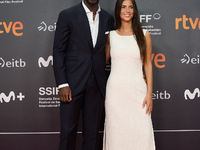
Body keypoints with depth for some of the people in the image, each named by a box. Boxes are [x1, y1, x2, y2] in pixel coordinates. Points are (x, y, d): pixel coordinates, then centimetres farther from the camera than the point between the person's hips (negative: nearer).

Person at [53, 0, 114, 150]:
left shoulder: (108, 19, 9)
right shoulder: (67, 15, -1)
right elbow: (58, 51, -4)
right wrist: (62, 84, -11)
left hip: (97, 85, 3)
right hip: (73, 84, -3)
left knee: (92, 132, 9)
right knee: (68, 131, 3)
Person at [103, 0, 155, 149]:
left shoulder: (144, 35, 5)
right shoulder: (111, 36, 7)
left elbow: (148, 64, 4)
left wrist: (149, 93, -1)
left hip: (137, 90, 0)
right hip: (115, 90, 1)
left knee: (142, 133, -5)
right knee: (116, 133, 2)